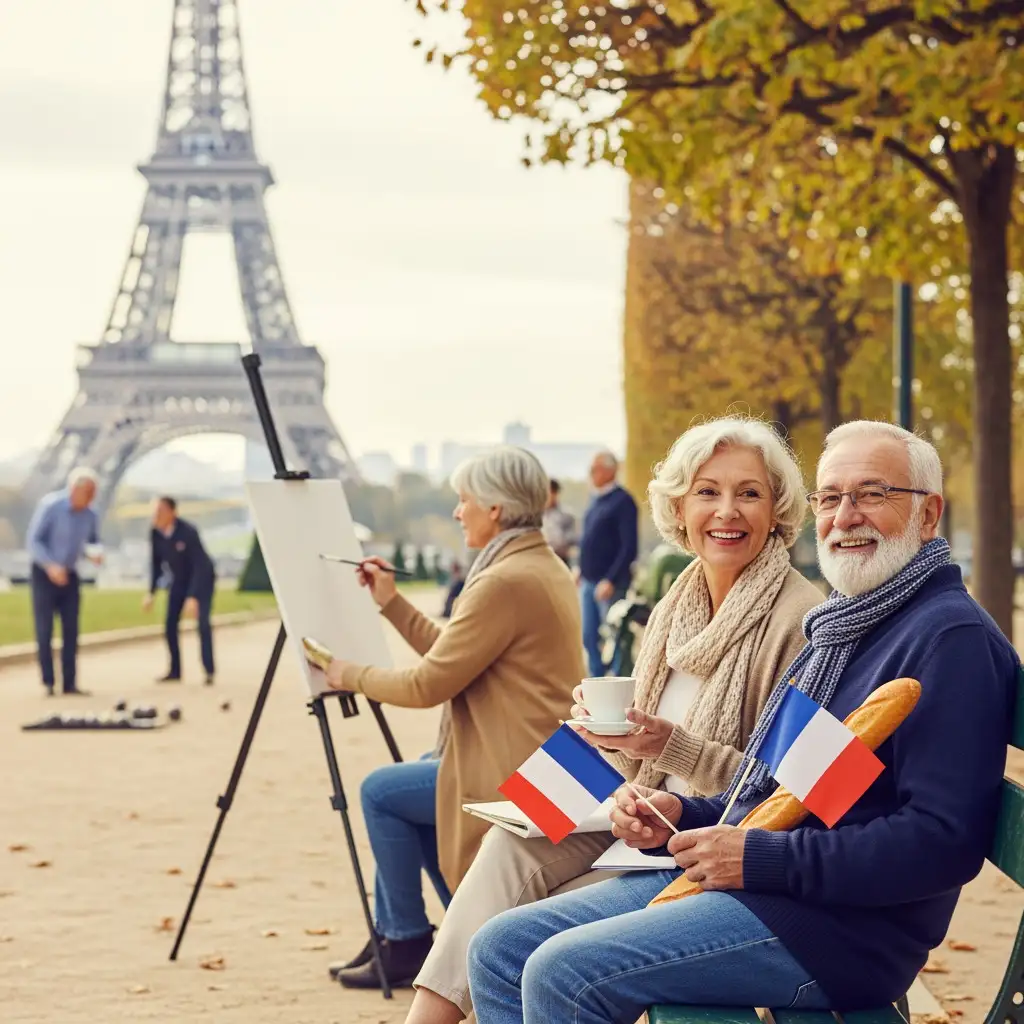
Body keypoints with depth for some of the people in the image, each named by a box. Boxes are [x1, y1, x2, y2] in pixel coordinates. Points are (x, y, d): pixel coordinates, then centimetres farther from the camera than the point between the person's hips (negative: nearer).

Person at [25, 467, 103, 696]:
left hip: (69, 575, 5)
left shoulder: (90, 515, -5)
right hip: (44, 573, -5)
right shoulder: (50, 506, -18)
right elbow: (33, 541, -17)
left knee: (71, 631, 2)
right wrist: (51, 566, -30)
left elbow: (92, 541, 12)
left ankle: (70, 683, 5)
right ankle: (48, 683, 0)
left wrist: (94, 552, -12)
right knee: (45, 630, -5)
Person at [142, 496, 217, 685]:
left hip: (202, 578, -5)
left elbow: (199, 566, -31)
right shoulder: (155, 533, -16)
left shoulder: (188, 532, -32)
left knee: (202, 623, -17)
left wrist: (192, 597, -36)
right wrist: (151, 592, -6)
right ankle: (175, 671, 9)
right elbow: (156, 563, -2)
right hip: (179, 579, 5)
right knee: (170, 624, -1)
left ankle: (209, 671, -13)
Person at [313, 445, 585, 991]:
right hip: (541, 760, 10)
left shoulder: (505, 582, -21)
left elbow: (429, 684, -18)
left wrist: (351, 675, -2)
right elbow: (454, 656, 16)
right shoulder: (547, 568, 11)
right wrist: (392, 603, 16)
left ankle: (407, 945, 12)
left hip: (513, 775, -10)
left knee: (381, 791, 3)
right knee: (402, 781, 22)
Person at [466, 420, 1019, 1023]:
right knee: (502, 949, 2)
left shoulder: (952, 638, -13)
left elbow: (946, 839, -23)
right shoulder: (843, 625, 20)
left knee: (564, 973, -23)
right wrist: (682, 816, 7)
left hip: (838, 924, -10)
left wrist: (761, 858, -20)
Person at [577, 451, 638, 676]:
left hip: (609, 584, -8)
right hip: (588, 581, 8)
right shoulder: (595, 500, 13)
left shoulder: (623, 501, -11)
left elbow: (629, 547, -15)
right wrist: (581, 571, 14)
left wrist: (610, 581, -20)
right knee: (589, 636, 10)